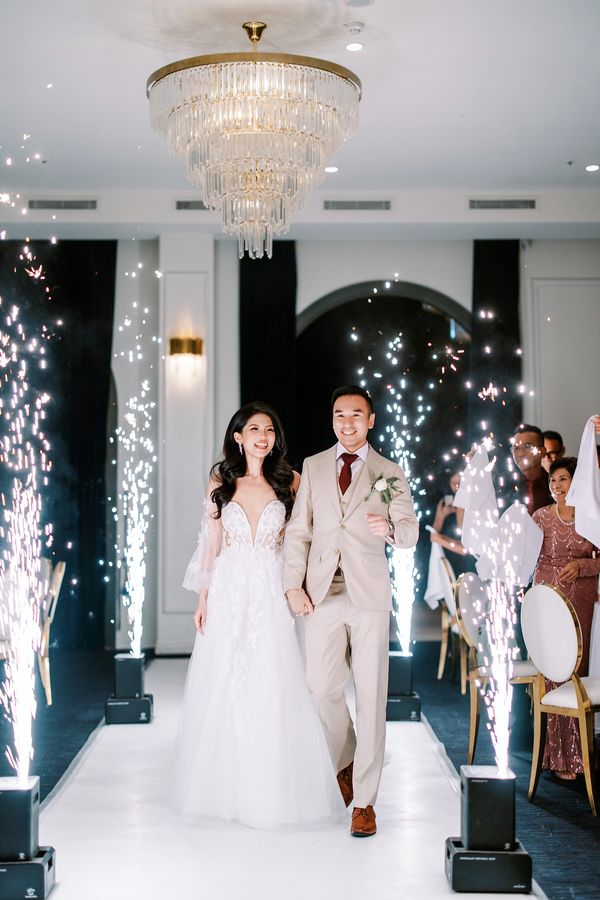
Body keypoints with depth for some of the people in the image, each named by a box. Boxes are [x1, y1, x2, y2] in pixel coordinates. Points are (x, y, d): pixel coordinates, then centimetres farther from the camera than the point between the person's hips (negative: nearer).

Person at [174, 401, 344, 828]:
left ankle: (273, 789, 11)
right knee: (224, 691, 4)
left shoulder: (289, 481, 3)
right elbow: (211, 543, 7)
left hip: (272, 595, -1)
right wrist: (203, 598, 3)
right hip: (229, 593, 1)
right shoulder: (220, 483, 5)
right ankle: (227, 787, 16)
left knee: (273, 691, -1)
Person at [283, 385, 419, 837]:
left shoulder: (390, 474, 4)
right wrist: (293, 585, 0)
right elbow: (298, 530, 10)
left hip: (369, 596, -2)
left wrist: (390, 528, -27)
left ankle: (365, 799, 7)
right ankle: (345, 762, 32)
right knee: (323, 688, 4)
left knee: (370, 694, -1)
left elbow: (410, 533, -4)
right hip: (322, 594, 2)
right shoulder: (313, 467, 10)